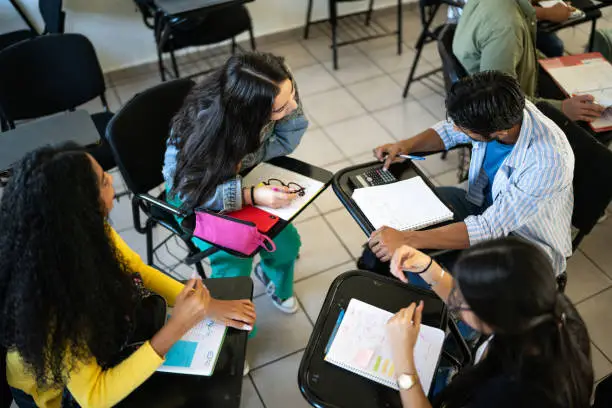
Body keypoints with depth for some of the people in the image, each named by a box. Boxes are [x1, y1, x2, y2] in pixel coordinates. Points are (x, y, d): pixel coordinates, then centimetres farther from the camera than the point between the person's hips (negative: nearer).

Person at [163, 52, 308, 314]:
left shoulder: (281, 90, -27)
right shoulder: (204, 129, -40)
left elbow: (286, 141, -13)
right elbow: (190, 191, -31)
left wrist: (244, 157, -28)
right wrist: (250, 195, -41)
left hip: (241, 179, 5)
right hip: (197, 195, -4)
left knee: (287, 242, -4)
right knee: (235, 265, -15)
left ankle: (275, 278, 34)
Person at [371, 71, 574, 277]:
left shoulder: (547, 162, -37)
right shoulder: (500, 110, -19)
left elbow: (488, 229, -36)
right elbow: (450, 130, 3)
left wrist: (408, 240, -41)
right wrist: (406, 145, -15)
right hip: (484, 205, 7)